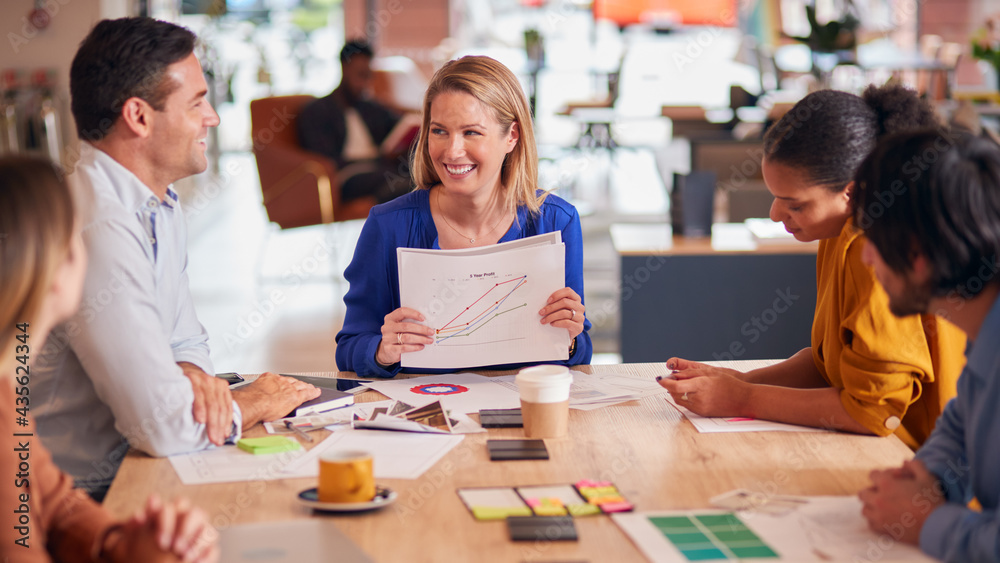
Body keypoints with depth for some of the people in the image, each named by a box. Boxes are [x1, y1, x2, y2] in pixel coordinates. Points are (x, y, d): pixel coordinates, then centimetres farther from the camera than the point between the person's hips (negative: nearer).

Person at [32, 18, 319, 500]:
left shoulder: (162, 207, 8)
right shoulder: (97, 230, -26)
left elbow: (185, 340, 17)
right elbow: (163, 425, -27)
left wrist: (193, 375, -7)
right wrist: (250, 405, -7)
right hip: (80, 504, -9)